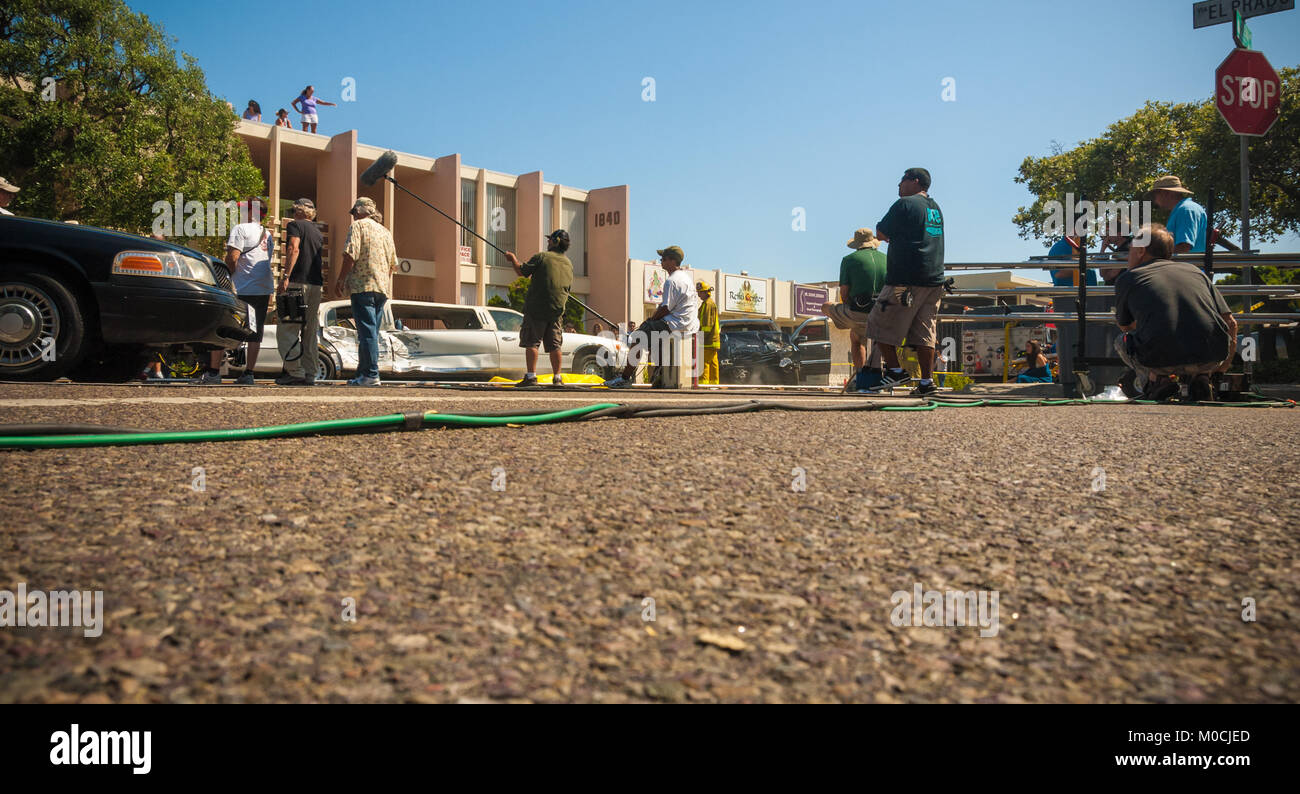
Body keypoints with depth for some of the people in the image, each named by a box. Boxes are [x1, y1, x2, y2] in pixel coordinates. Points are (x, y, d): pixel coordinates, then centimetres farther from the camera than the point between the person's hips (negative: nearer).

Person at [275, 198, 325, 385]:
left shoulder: (295, 225, 0)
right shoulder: (318, 232, 22)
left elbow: (294, 249, -15)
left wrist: (286, 277, -19)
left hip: (298, 282, -7)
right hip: (316, 284, 7)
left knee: (287, 331, -6)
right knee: (310, 332, 9)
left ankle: (296, 373, -12)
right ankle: (310, 374, 8)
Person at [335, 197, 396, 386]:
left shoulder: (357, 226, 0)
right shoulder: (385, 232, 22)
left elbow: (350, 256, -11)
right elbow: (393, 264, 21)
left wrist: (340, 282, -6)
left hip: (363, 286, -7)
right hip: (383, 288, 7)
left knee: (367, 331, -10)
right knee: (371, 332, 10)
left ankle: (372, 375, -15)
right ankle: (362, 374, 13)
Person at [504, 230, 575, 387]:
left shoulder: (542, 257, -5)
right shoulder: (569, 264, 13)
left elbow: (521, 272, -2)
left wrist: (513, 258, 15)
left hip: (536, 308, -5)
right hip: (557, 310, 5)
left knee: (531, 342, -2)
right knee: (554, 345, 8)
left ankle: (531, 376, -8)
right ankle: (557, 378, 9)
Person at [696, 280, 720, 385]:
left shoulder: (708, 304, -10)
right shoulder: (711, 303, 23)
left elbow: (707, 323, -18)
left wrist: (701, 338, -19)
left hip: (708, 341, -11)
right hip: (713, 341, 11)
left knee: (704, 362, -12)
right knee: (713, 363, 10)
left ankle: (703, 382, -15)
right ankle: (714, 382, 13)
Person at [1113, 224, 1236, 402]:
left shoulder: (1127, 278, 17)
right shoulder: (1194, 270, 24)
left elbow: (1126, 326, 33)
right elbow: (1230, 323, 20)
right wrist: (1222, 369, 32)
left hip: (1160, 358, -3)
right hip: (1211, 358, 3)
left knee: (1122, 340, 31)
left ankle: (1156, 380, 7)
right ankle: (1199, 380, 15)